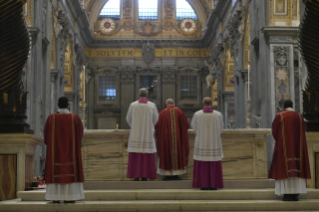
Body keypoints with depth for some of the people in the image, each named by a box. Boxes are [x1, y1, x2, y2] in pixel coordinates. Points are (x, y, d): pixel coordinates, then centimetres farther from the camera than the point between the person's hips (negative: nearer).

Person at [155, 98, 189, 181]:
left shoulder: (163, 113, -2)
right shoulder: (179, 112, 0)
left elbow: (157, 126, -2)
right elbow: (186, 125, 1)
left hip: (166, 138, 0)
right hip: (177, 137, 0)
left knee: (167, 155, 6)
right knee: (177, 154, 7)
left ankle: (168, 175, 4)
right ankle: (176, 175, 5)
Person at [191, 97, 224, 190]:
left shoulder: (197, 114, -9)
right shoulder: (218, 114, -7)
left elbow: (193, 126, 8)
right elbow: (220, 128, 7)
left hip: (201, 142, -1)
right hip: (214, 143, 1)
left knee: (202, 164, 6)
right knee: (214, 165, 8)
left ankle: (204, 185, 5)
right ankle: (213, 185, 7)